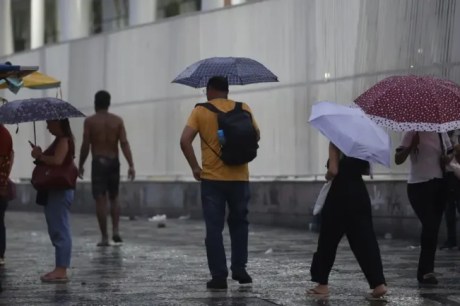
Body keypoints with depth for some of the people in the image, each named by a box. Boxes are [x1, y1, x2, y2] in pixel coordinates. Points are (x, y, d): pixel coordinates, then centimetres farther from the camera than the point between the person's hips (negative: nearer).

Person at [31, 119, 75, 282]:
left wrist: (39, 156, -15)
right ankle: (60, 269, 15)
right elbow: (52, 160, 13)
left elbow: (57, 160, -29)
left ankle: (61, 270, -9)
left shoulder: (64, 140, -13)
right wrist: (40, 155, -4)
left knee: (60, 230, -9)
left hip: (60, 191, -11)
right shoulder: (59, 140, 18)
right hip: (55, 190, 11)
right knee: (57, 230, 12)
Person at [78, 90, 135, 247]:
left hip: (98, 162, -3)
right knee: (114, 198, 18)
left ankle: (104, 237, -4)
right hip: (113, 162, 3)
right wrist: (131, 165, -10)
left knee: (100, 200, -2)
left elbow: (85, 146, -6)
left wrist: (80, 165, 6)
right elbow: (124, 143, -7)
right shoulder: (117, 121, 3)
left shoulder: (90, 121, -3)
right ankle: (115, 230, 3)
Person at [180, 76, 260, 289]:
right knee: (239, 223, 19)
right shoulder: (243, 108, 3)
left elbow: (185, 141, -11)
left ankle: (219, 276, 0)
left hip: (212, 178, -2)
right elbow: (255, 135, 4)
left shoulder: (200, 111, -2)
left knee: (214, 228, 4)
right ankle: (239, 269, 14)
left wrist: (195, 167, -3)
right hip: (239, 177, 2)